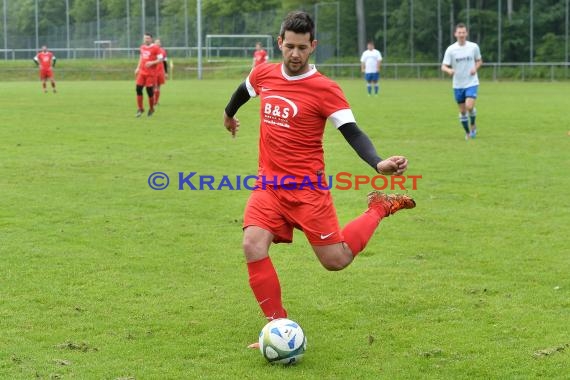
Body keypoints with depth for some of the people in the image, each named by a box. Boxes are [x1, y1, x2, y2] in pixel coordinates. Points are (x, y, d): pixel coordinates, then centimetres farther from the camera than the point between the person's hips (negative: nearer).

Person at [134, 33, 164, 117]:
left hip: (151, 73, -5)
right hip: (142, 72, 5)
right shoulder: (142, 47, 11)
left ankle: (151, 109, 17)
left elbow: (160, 59, -8)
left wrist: (152, 63, -22)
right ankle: (140, 109, 7)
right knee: (138, 89, -4)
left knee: (150, 91, -3)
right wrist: (138, 67, 17)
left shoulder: (155, 48, -8)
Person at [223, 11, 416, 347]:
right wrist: (229, 114, 47)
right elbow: (244, 90, 28)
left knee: (336, 260, -1)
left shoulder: (325, 89, -12)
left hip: (307, 187, -4)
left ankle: (381, 207, 27)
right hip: (269, 183, 4)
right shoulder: (263, 74, 4)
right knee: (253, 247, -19)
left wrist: (379, 163, -36)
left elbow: (352, 133, -17)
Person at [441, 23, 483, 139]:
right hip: (458, 85, 1)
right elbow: (443, 66, -8)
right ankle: (468, 133, 27)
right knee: (462, 110, 8)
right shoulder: (450, 49, -6)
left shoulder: (474, 47, -3)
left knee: (469, 106, -20)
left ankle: (473, 125, 9)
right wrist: (449, 70, -31)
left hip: (471, 83, -1)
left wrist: (475, 68, -10)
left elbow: (479, 61, 12)